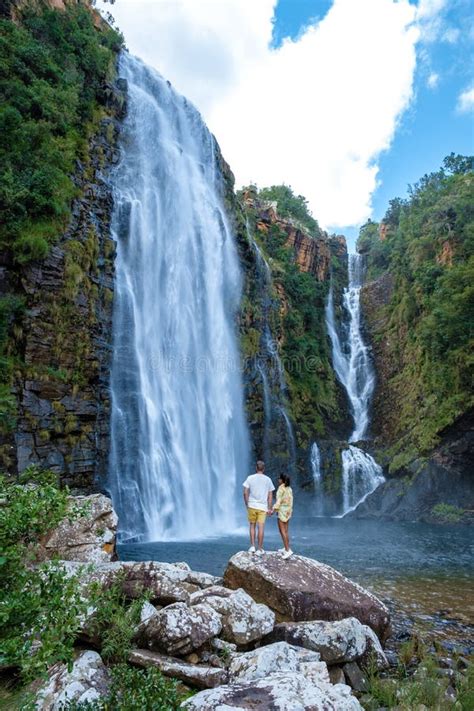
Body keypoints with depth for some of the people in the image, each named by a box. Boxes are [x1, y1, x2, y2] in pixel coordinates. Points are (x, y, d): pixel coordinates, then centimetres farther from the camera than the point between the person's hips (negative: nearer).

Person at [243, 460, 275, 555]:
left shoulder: (250, 478, -1)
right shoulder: (268, 479, 2)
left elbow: (245, 492, -5)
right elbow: (270, 495, 1)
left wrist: (247, 504, 6)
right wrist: (269, 508, 5)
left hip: (252, 506, 0)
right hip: (263, 507, 0)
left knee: (252, 526, 14)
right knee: (261, 527, 2)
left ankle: (252, 546, 11)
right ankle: (260, 549, 5)